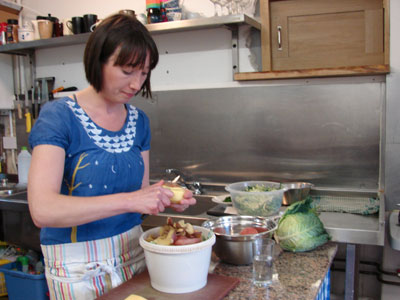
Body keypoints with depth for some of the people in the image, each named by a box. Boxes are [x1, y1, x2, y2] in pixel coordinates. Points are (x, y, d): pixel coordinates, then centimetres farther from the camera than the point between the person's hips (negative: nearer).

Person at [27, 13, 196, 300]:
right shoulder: (58, 117, -16)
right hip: (78, 264, -5)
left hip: (132, 250, 5)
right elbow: (42, 210, -27)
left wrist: (166, 198, -12)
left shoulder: (139, 121, 1)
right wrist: (129, 200, -33)